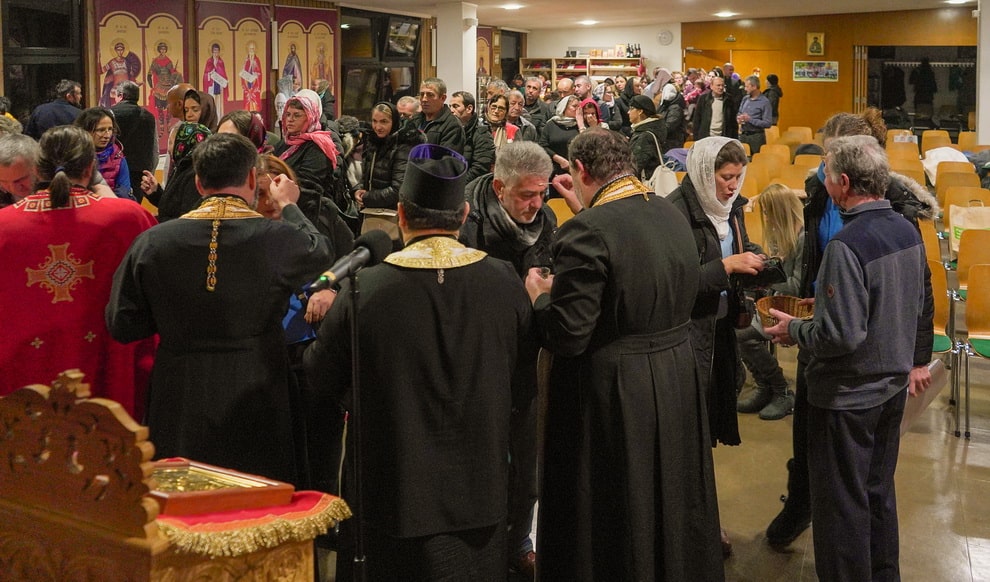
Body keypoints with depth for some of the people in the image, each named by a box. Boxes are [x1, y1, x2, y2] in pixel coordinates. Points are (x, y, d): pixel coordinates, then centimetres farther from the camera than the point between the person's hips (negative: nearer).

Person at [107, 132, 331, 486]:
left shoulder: (153, 242, -7)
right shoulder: (280, 238, -12)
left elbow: (121, 325, 0)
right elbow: (320, 253, 12)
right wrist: (288, 205, 28)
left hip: (179, 415, 2)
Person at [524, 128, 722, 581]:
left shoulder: (587, 230, -23)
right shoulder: (673, 215, 0)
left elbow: (567, 337, -24)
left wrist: (540, 294, -3)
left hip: (611, 391, -7)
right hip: (678, 378, 7)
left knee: (613, 529, 11)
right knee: (671, 507, 25)